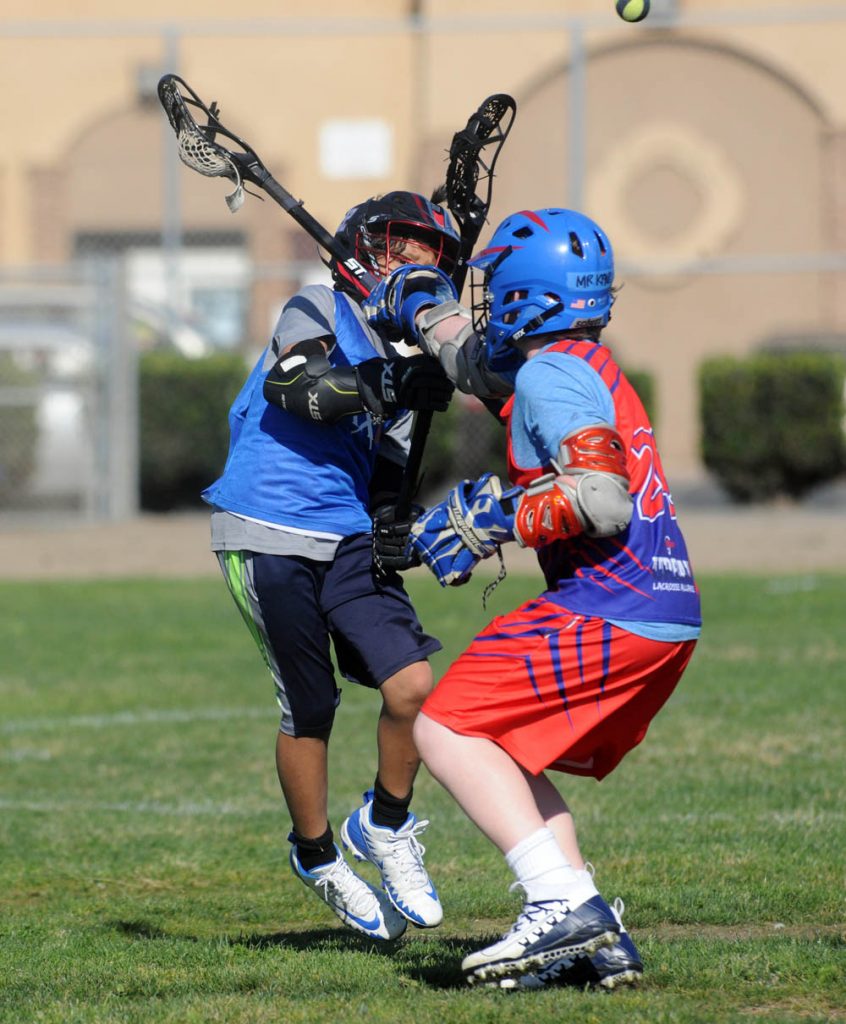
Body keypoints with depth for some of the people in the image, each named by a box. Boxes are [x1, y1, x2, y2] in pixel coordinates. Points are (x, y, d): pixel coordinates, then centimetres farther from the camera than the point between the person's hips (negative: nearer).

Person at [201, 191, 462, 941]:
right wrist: (388, 387, -31)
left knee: (413, 686, -10)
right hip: (272, 537, -6)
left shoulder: (409, 357, 17)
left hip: (352, 541, 6)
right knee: (309, 710, -1)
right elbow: (291, 385, -23)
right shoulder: (321, 311, -3)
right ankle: (317, 859, 20)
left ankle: (384, 827, 14)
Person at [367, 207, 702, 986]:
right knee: (503, 753, 17)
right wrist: (425, 311, 44)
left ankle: (564, 903, -19)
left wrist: (496, 521, -16)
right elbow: (481, 361, 40)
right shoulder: (590, 368, 19)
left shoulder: (549, 375, -10)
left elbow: (603, 500, -22)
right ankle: (596, 942, 8)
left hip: (609, 606, -9)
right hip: (668, 613, 9)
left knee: (446, 731, -7)